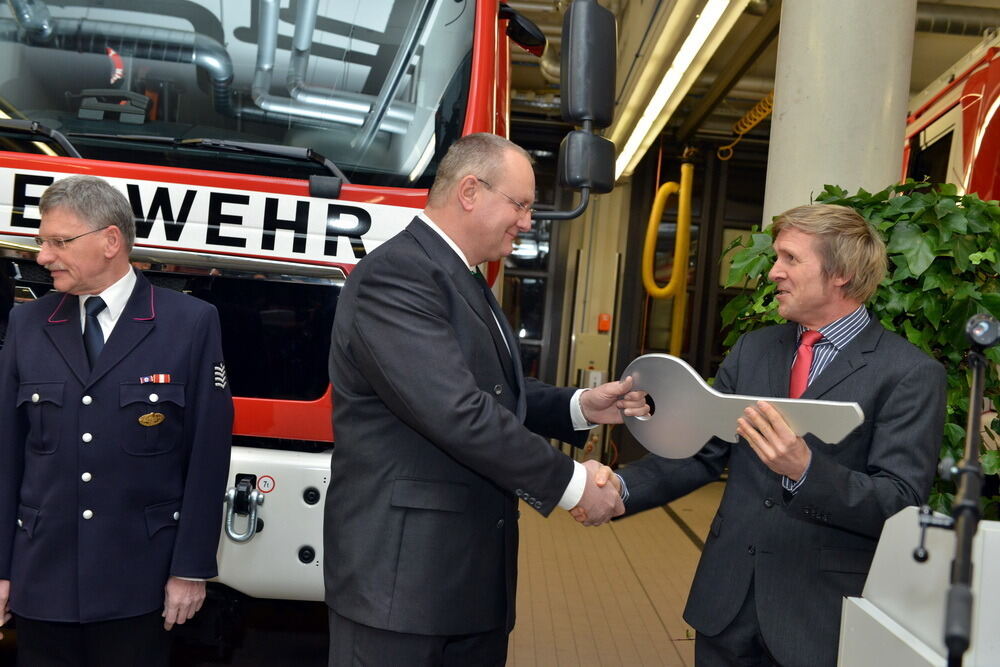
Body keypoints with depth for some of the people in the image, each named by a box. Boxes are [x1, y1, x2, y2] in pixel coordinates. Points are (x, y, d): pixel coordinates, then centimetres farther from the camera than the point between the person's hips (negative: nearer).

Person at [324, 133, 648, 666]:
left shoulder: (464, 281, 14)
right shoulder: (394, 276, -19)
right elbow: (459, 412, -26)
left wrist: (579, 407, 2)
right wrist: (570, 483, -17)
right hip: (400, 574, -9)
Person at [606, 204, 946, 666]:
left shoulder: (911, 375, -10)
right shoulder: (753, 349, 6)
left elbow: (901, 502, -15)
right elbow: (702, 452, 3)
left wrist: (806, 469, -31)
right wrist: (623, 488, -12)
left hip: (820, 611, -4)